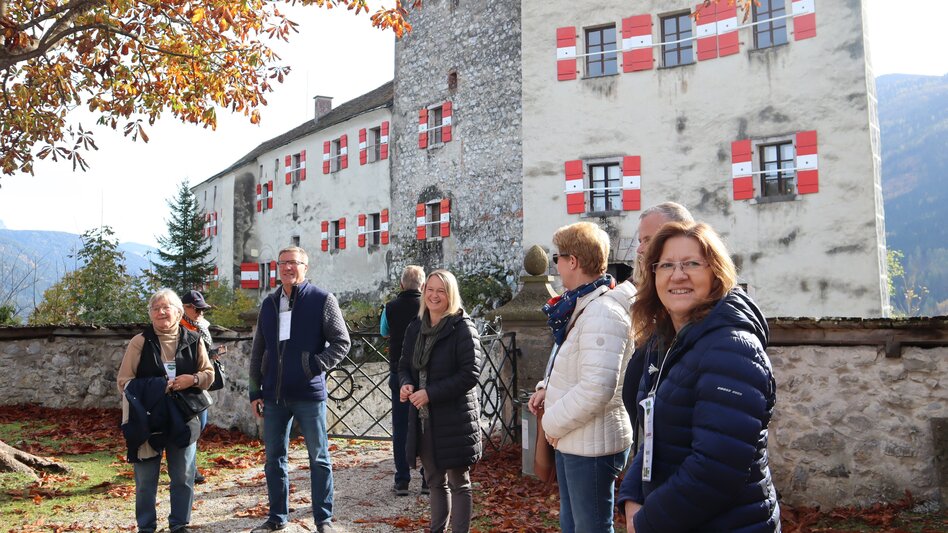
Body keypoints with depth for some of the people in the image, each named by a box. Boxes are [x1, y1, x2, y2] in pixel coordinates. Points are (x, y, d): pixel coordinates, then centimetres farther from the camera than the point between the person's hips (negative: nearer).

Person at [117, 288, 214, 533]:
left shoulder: (193, 341, 4)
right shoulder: (140, 342, -3)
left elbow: (209, 374, 10)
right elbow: (125, 382, -4)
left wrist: (193, 379, -12)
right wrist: (157, 387, -18)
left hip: (183, 419, 2)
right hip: (148, 420, -2)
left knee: (183, 477, 10)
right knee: (146, 479, 7)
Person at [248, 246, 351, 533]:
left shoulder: (322, 300, -5)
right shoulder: (269, 304, 10)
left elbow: (342, 342, -7)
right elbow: (258, 353, 13)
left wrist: (315, 365, -18)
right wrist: (255, 391, 10)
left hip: (309, 394, -4)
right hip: (274, 395, 5)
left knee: (319, 458, 5)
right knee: (274, 458, 12)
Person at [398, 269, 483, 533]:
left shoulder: (462, 327, -12)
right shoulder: (416, 327, 8)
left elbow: (471, 373, -17)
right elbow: (405, 365, 17)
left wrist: (431, 393, -20)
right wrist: (406, 383, -6)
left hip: (454, 417, -7)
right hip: (423, 417, 7)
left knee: (458, 483, 5)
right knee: (435, 481, 18)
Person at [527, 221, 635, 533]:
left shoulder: (604, 312, -23)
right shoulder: (580, 306, 10)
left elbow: (596, 389, -30)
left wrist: (553, 423, -17)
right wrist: (547, 388, 5)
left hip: (592, 446, -10)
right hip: (572, 441, 10)